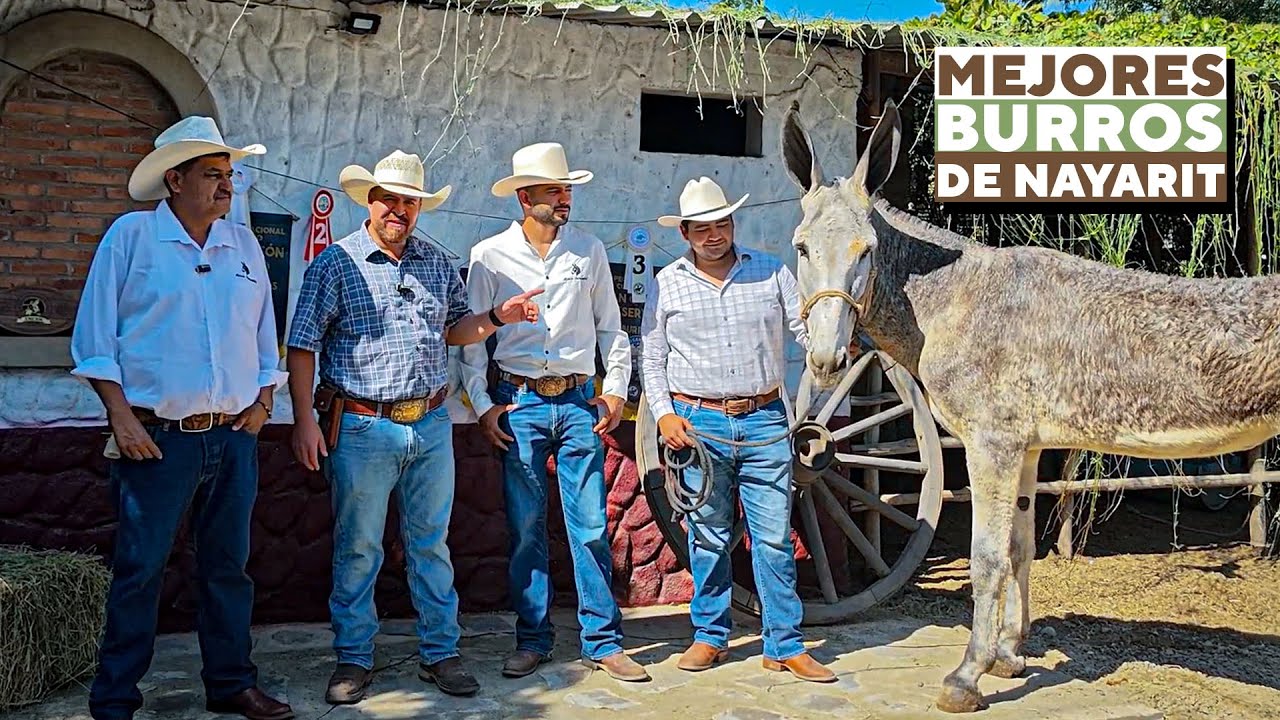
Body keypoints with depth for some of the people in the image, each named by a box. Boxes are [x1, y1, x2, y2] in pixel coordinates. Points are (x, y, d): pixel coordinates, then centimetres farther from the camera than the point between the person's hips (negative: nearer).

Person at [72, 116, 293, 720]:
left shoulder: (243, 244, 11)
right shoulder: (130, 236, -2)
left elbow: (264, 336, 18)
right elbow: (94, 338, -3)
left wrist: (262, 402, 8)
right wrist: (121, 417, -10)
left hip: (234, 438, 4)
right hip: (157, 438, -4)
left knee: (227, 567, 12)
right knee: (139, 570, 1)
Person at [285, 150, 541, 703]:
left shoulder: (438, 264, 11)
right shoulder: (336, 263, -3)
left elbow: (455, 330, 21)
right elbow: (302, 348, -5)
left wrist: (497, 317, 2)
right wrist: (304, 421, -11)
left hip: (431, 426, 4)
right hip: (362, 429, -4)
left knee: (431, 542, 11)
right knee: (356, 548, 6)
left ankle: (440, 654, 22)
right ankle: (353, 660, 20)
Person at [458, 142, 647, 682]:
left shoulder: (589, 251, 8)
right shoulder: (490, 255, 2)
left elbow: (611, 328, 13)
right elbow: (469, 336, 4)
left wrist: (615, 390, 4)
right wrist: (482, 406, -1)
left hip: (579, 402, 1)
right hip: (519, 403, -1)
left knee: (591, 527, 0)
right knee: (525, 529, 4)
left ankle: (603, 642, 9)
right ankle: (533, 640, 17)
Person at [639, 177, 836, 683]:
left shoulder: (771, 272, 6)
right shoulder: (666, 284, 5)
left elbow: (807, 330, 3)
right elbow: (651, 358, 7)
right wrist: (663, 414, -4)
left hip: (764, 420, 1)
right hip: (697, 422, 0)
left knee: (774, 537, 2)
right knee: (708, 536, 8)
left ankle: (785, 645, 12)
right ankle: (710, 636, 23)